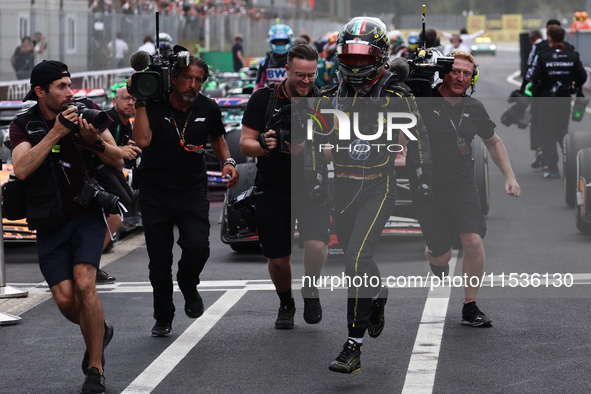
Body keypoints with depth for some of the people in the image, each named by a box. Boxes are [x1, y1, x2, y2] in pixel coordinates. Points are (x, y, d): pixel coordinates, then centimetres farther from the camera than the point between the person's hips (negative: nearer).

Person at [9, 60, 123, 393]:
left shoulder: (87, 112, 0)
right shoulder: (24, 125, -2)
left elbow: (118, 161, 0)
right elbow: (22, 169, -20)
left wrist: (94, 139, -20)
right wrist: (56, 132, -24)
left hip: (87, 214, -1)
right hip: (51, 223, 1)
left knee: (84, 284, -20)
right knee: (65, 299, -6)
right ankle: (101, 331, 28)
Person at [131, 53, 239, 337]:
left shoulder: (208, 109, -4)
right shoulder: (155, 106, -13)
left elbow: (216, 138, 17)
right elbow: (142, 140, -30)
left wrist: (227, 161, -1)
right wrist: (140, 102, -27)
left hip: (192, 193, 1)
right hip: (155, 194, -1)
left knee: (198, 247, -22)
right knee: (159, 263, 4)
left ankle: (188, 286, 12)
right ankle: (163, 318, 27)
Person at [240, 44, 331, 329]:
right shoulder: (263, 99, -2)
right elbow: (245, 144, -1)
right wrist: (263, 146, -23)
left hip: (312, 187, -1)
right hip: (273, 190, 1)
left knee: (316, 244, -23)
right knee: (278, 259, 4)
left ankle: (310, 290, 10)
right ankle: (285, 303, 35)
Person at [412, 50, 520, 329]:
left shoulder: (474, 109, 3)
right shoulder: (423, 103, -13)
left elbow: (493, 141, 18)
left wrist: (509, 176, 12)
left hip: (463, 186, 3)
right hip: (427, 189, -3)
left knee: (474, 242, -17)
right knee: (443, 255, 4)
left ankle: (470, 308, -3)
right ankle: (433, 254, 45)